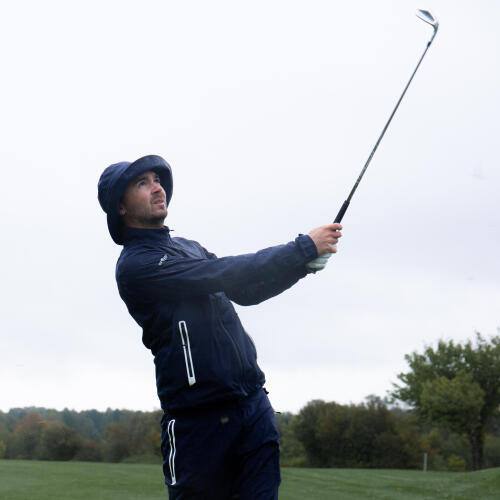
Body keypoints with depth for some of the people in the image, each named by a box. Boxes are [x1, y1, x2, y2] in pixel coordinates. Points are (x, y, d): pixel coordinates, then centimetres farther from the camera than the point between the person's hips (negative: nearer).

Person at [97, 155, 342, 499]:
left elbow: (244, 290, 18)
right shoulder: (134, 265, -8)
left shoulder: (188, 248, 20)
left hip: (254, 404, 7)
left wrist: (304, 264, 2)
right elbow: (222, 274, -16)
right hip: (199, 416, -6)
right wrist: (303, 248, -15)